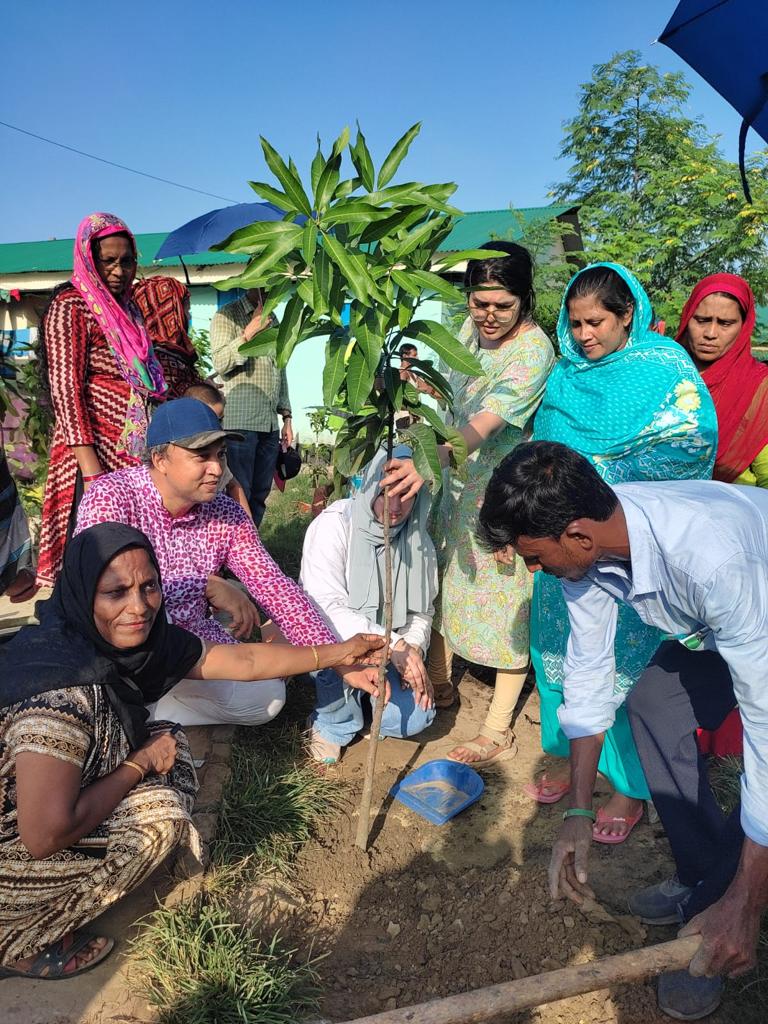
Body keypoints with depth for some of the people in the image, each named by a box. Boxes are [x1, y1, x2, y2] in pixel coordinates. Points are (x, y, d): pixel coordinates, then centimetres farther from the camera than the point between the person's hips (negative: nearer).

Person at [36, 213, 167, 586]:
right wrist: (90, 466, -20)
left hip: (135, 449, 7)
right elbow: (66, 389, -13)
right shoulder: (71, 307, -5)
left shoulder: (125, 308, 17)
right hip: (99, 447, -7)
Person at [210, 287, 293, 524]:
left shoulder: (272, 320, 20)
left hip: (270, 424, 6)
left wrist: (286, 417, 17)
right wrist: (250, 332, -16)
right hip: (239, 422, -6)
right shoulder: (228, 316, 1)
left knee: (259, 495, 7)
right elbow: (220, 363, -10)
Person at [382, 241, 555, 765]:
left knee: (505, 602, 2)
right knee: (441, 580, 18)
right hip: (455, 479, 8)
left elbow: (482, 424, -35)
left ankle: (499, 729, 17)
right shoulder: (471, 327, 1)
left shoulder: (534, 350, -22)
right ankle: (439, 682, 40)